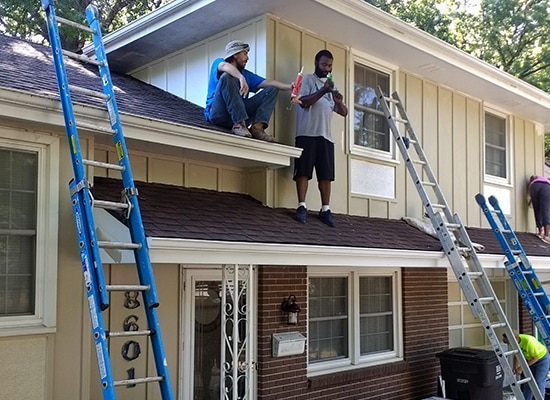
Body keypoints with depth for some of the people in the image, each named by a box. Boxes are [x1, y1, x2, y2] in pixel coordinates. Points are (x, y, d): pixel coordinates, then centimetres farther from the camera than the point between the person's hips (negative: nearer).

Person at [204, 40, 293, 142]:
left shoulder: (247, 75, 24)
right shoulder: (218, 62, 8)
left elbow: (268, 83, 11)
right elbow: (225, 66, -19)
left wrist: (289, 86, -4)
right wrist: (241, 78, -37)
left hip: (239, 116, 6)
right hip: (217, 113, -6)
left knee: (272, 89, 5)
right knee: (227, 76, -27)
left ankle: (257, 126, -20)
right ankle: (239, 125, -35)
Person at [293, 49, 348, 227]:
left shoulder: (331, 85, 23)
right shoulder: (307, 79, 7)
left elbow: (344, 113, 17)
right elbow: (303, 102, -11)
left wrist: (339, 103, -5)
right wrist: (323, 91, -20)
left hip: (326, 135, 5)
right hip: (307, 133, -5)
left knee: (326, 174, 2)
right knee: (303, 171, -9)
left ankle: (325, 209, 5)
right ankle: (302, 206, -7)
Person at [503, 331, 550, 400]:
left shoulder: (528, 341, -38)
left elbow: (536, 357, -27)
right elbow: (516, 356, 0)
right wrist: (515, 368, -13)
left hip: (542, 358, -7)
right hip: (530, 359, 7)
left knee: (539, 383, -10)